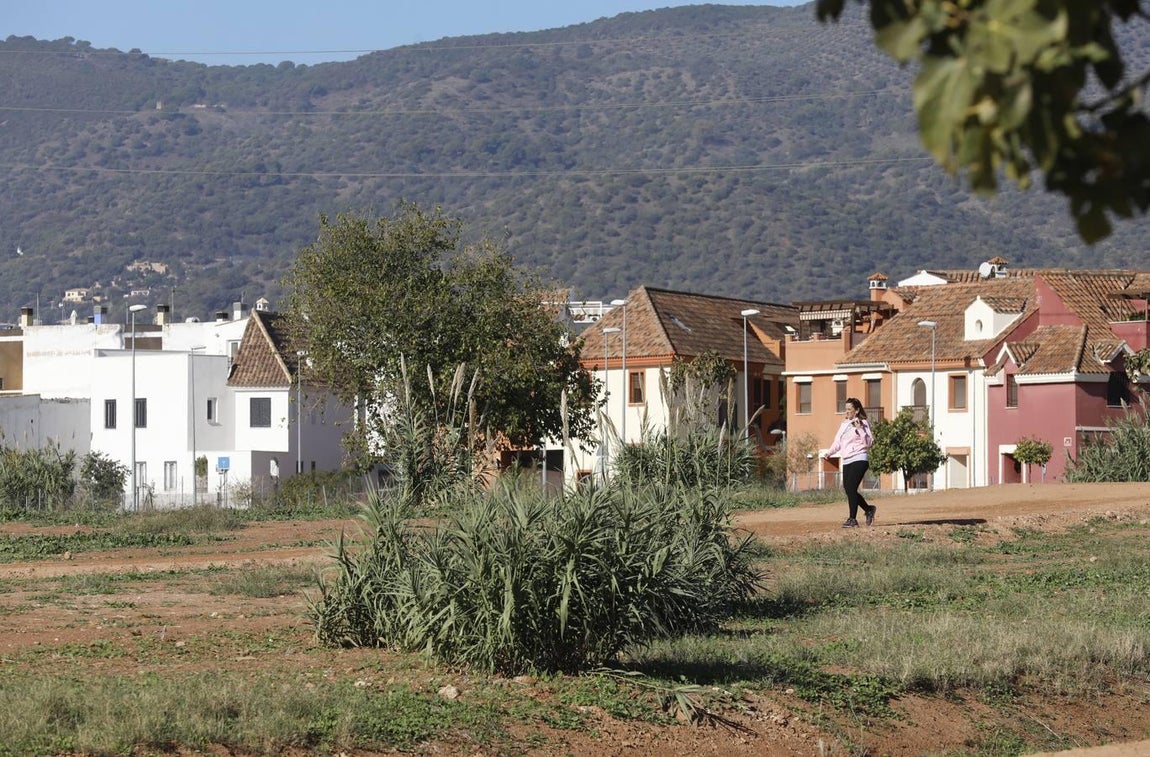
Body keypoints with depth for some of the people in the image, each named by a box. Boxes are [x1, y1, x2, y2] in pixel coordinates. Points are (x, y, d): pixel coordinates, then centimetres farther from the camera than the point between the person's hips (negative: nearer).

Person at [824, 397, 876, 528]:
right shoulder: (844, 424, 18)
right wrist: (829, 452, 1)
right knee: (848, 489, 5)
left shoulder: (863, 423, -2)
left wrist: (860, 429, -19)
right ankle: (869, 510, 25)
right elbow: (837, 442, 17)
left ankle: (852, 519, -10)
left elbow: (868, 443, -11)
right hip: (847, 462, 8)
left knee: (851, 489, -14)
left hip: (859, 460, -8)